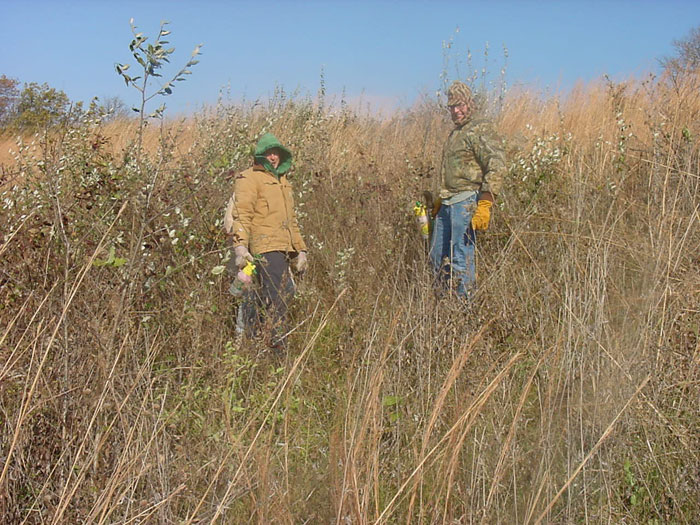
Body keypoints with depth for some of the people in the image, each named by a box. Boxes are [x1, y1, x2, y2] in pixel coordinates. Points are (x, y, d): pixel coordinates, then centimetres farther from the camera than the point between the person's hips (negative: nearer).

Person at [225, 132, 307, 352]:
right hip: (265, 249, -9)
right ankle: (277, 346, -12)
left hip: (283, 250, 9)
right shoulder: (249, 179, -1)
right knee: (276, 299, -14)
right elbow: (241, 215, -12)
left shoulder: (283, 181, 26)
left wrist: (300, 250, 28)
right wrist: (240, 246, -25)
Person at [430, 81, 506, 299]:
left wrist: (484, 205, -24)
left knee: (461, 258, -8)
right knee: (438, 256, 12)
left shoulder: (480, 130, -9)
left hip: (466, 203, -10)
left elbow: (497, 167, -18)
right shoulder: (456, 132, 20)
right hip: (448, 204, 10)